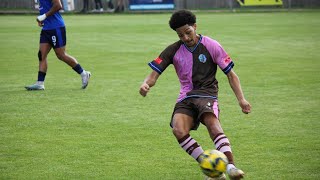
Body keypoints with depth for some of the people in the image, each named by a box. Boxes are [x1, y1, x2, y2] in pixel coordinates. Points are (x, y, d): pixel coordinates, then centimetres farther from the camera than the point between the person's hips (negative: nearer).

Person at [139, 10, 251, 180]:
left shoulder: (211, 46, 2)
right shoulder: (173, 50, 8)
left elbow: (231, 74, 5)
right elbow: (154, 74, 7)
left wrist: (241, 99, -5)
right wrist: (146, 84, -17)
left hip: (207, 94, -2)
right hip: (186, 98, 2)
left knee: (212, 122, -36)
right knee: (179, 130, -29)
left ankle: (231, 166, -48)